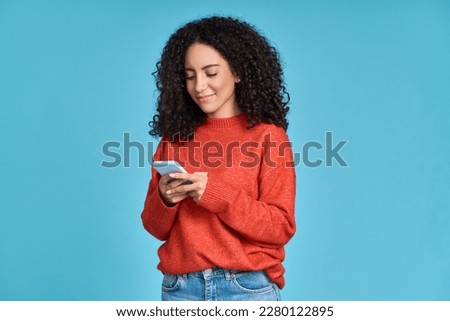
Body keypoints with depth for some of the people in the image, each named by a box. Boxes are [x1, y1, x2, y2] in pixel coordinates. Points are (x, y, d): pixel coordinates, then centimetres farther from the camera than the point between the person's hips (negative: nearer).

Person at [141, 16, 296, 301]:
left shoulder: (268, 136, -4)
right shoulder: (175, 138, 7)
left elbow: (281, 227, -9)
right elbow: (156, 228, 10)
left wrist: (214, 194, -19)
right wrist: (165, 199, -11)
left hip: (248, 287, -3)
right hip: (180, 286, 3)